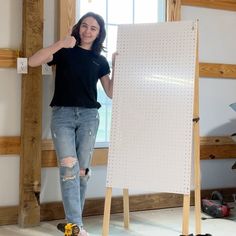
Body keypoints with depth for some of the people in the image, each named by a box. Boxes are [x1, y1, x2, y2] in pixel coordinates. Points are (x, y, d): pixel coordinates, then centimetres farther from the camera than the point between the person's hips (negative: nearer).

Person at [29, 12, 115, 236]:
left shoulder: (100, 60, 12)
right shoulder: (65, 51, 5)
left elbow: (111, 92, 10)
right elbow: (32, 61, -10)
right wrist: (61, 44, -19)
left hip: (89, 116, 3)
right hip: (62, 114, -3)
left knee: (82, 170, 4)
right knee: (69, 167, -13)